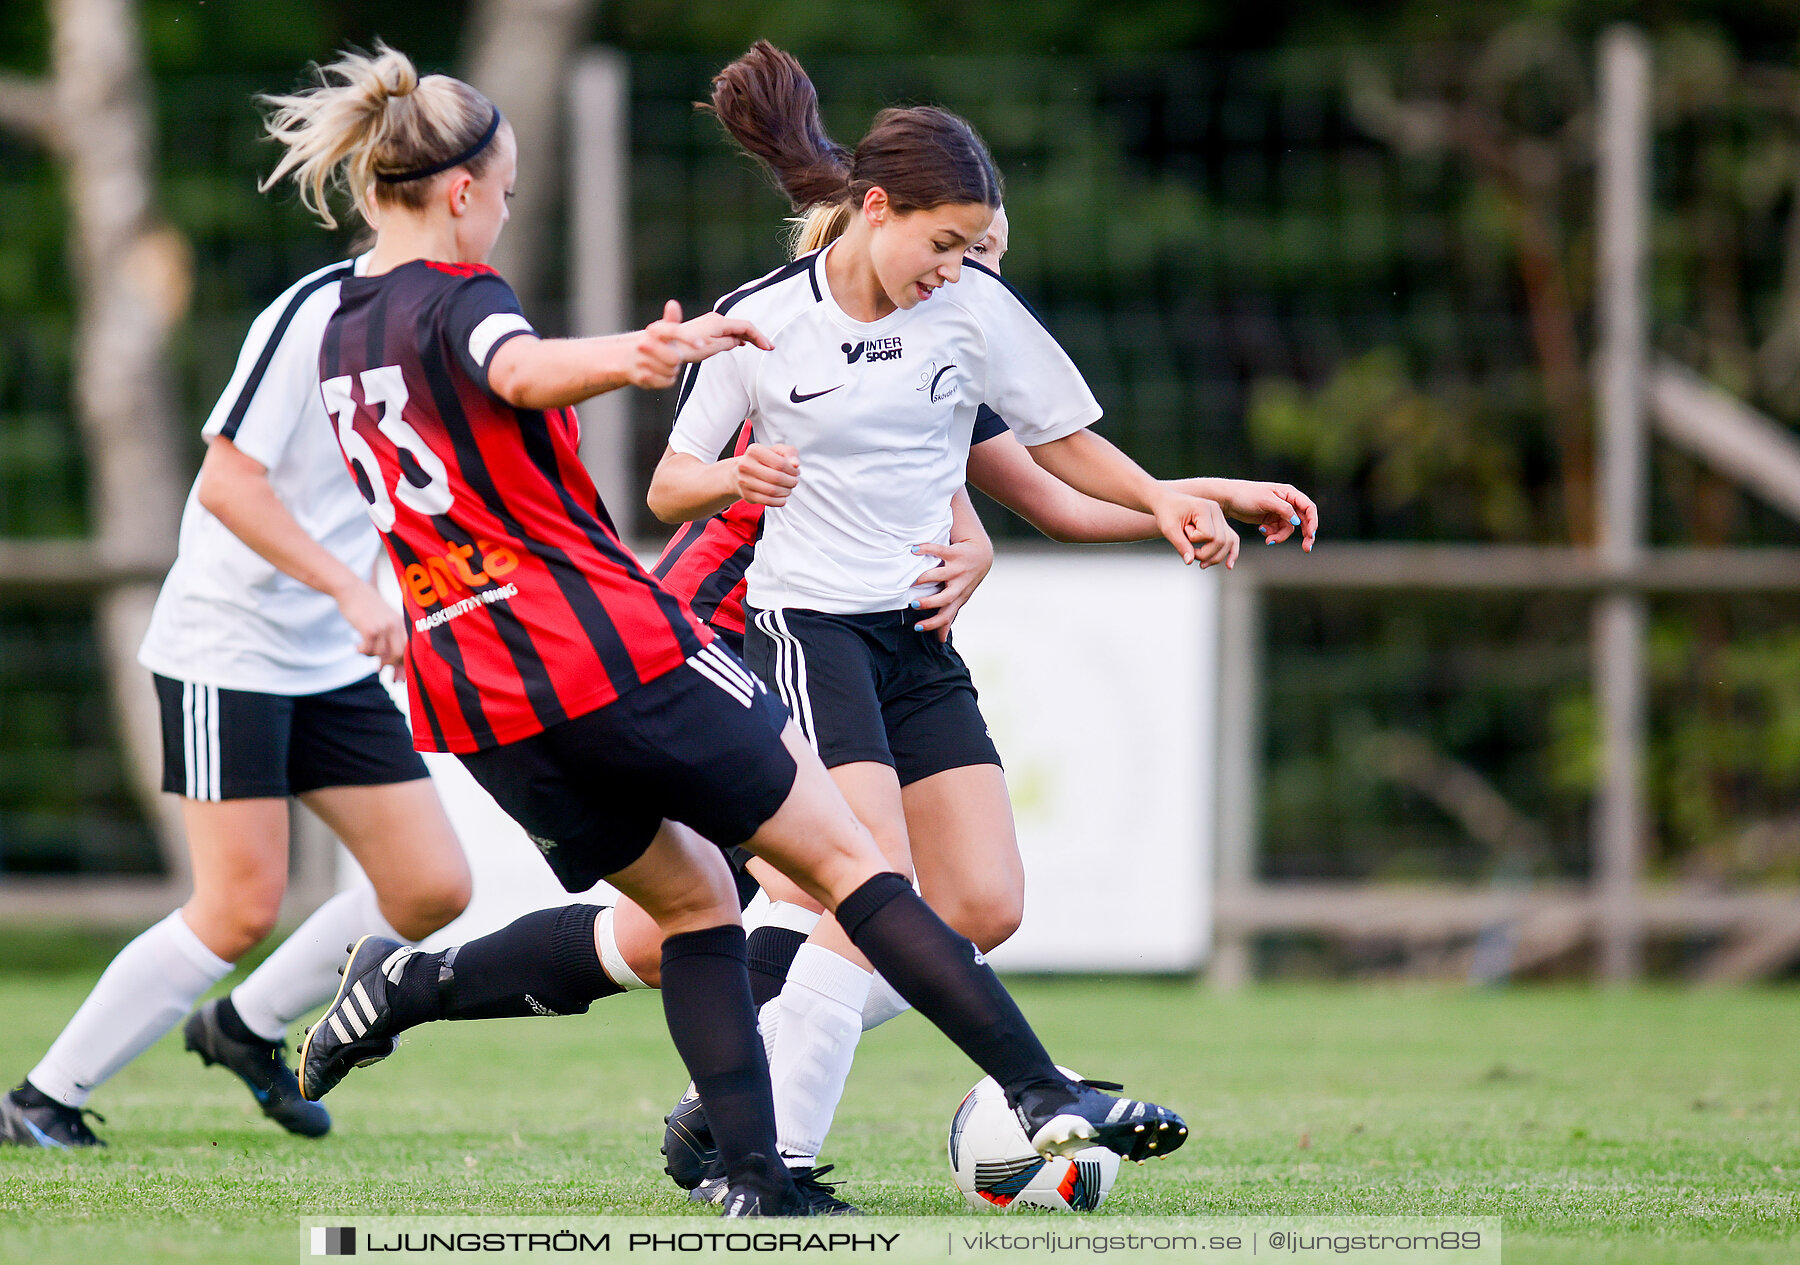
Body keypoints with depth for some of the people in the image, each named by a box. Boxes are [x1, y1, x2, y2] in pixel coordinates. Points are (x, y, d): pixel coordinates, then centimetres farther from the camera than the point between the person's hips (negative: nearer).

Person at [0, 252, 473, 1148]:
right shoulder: (313, 315, -18)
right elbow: (227, 480, -23)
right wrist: (350, 589, -28)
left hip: (334, 662, 8)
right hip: (225, 648, -8)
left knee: (433, 886, 0)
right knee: (241, 907, -12)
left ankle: (247, 1026, 21)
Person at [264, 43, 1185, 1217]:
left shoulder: (343, 338, 16)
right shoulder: (456, 299, -9)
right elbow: (523, 372, -34)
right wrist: (636, 358, -55)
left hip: (482, 701, 8)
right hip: (613, 650, -8)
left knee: (691, 908, 20)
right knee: (845, 858, -1)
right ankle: (1047, 1095, -5)